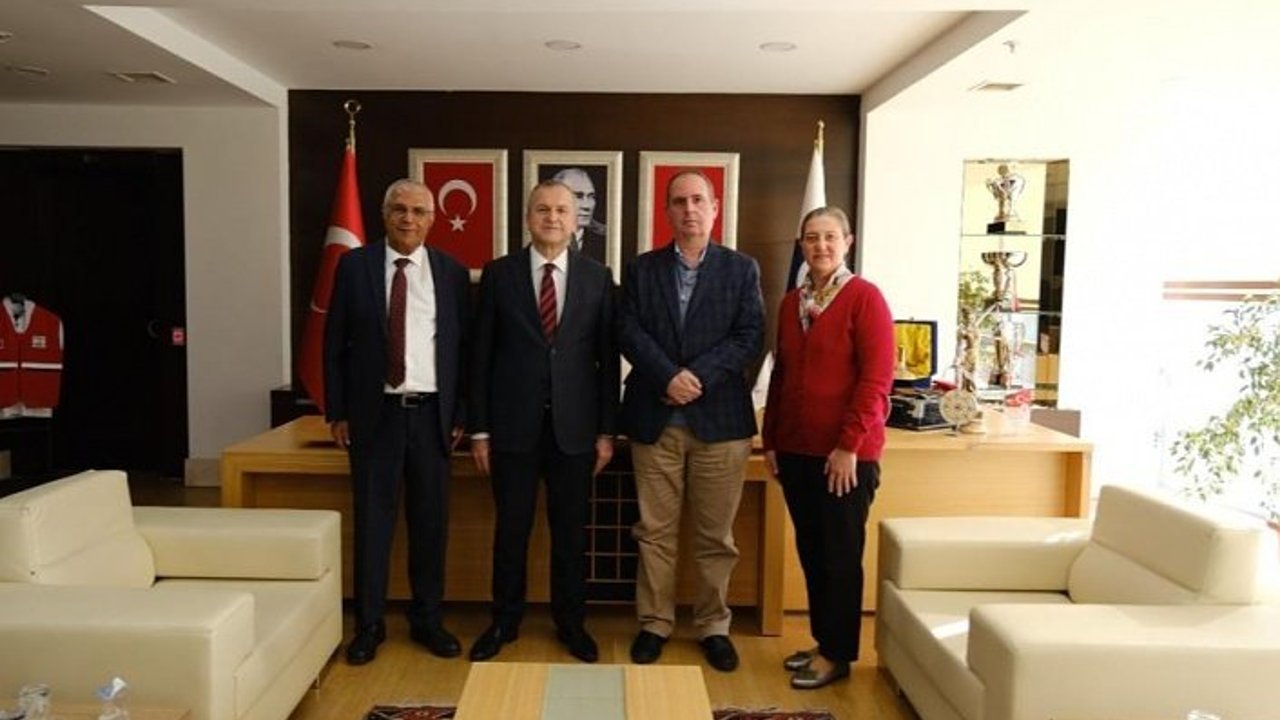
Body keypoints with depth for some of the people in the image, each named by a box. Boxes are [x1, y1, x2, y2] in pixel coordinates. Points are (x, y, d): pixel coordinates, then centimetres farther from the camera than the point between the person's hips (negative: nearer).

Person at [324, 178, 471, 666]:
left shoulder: (452, 273, 4)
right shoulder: (354, 265, 3)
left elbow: (464, 347, 6)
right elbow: (334, 342, 4)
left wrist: (462, 414, 3)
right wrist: (336, 411, 0)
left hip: (431, 413, 1)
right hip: (374, 412, -1)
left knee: (430, 521, 8)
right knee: (372, 520, 6)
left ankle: (427, 620, 24)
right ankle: (369, 624, 21)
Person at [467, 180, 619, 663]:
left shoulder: (597, 277, 3)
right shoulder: (499, 274, 2)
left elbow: (608, 357, 3)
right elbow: (481, 354, 2)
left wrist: (607, 430, 0)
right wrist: (479, 428, -1)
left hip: (574, 426, 1)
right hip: (513, 424, 0)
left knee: (571, 531, 10)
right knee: (510, 529, 10)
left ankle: (571, 624, 27)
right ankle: (504, 621, 28)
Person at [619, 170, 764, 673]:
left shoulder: (742, 269, 6)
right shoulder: (641, 269, 9)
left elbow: (750, 337, -4)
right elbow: (628, 332, -2)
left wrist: (697, 376, -14)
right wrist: (669, 377, -16)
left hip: (720, 418, 0)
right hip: (654, 417, 1)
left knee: (715, 535, 8)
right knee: (654, 531, 7)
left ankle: (713, 626, 23)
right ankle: (654, 623, 22)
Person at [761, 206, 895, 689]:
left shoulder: (865, 298, -7)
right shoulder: (791, 303, 11)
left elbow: (876, 379, -13)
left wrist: (849, 445, -17)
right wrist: (770, 440, 12)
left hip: (846, 452, -6)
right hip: (796, 448, 6)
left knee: (840, 554, 5)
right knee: (809, 550, 14)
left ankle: (838, 654, 19)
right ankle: (822, 641, 30)